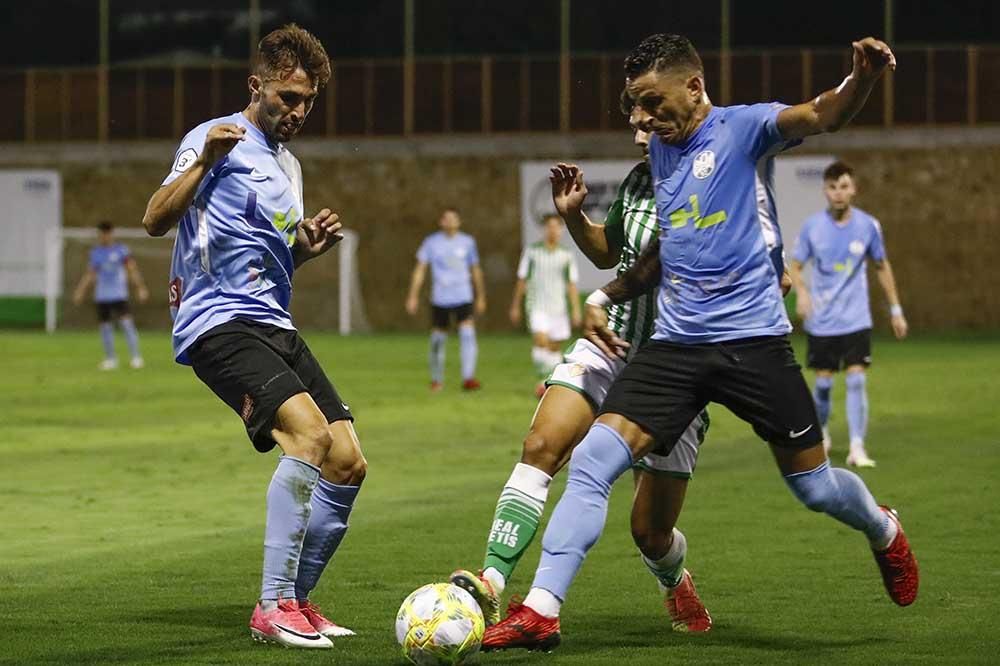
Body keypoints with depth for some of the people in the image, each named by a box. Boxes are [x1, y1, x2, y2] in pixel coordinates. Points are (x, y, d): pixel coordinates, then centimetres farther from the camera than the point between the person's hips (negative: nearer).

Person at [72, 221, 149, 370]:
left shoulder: (121, 249, 0)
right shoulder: (95, 252, 10)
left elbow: (132, 269, -3)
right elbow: (90, 274, 18)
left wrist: (140, 287, -11)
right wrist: (80, 291, 14)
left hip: (119, 295, -4)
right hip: (101, 296, 4)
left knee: (127, 323, -16)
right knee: (105, 326, 4)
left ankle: (135, 356, -12)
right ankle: (110, 359, 16)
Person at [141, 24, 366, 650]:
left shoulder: (287, 165, 21)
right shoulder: (218, 140, -5)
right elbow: (156, 219, -16)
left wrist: (309, 245, 10)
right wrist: (203, 161, -30)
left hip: (274, 326, 9)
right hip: (219, 322, -9)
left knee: (349, 464, 1)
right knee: (310, 432, -27)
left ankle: (295, 598, 16)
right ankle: (274, 606, -23)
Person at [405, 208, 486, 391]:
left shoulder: (467, 242, 7)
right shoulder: (431, 242, 2)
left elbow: (476, 270, 17)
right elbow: (420, 269, 3)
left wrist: (481, 297, 20)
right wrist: (413, 296, -3)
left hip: (463, 298, 0)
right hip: (440, 299, 0)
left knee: (468, 333, -18)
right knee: (438, 339, 7)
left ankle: (468, 378, -22)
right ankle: (436, 380, 25)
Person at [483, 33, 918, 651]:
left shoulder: (740, 128, -7)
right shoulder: (662, 151, 14)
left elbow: (822, 115, -25)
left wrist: (864, 76, -45)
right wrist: (607, 296, 20)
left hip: (752, 338, -5)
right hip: (675, 343, 5)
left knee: (815, 486, 6)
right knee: (592, 461, -10)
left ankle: (884, 532, 40)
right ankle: (541, 610, -9)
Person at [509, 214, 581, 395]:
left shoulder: (566, 255, 6)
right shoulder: (532, 251, 3)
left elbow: (572, 284, 8)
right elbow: (521, 280, 9)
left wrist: (576, 310, 1)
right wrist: (515, 306, 10)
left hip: (559, 308, 2)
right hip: (537, 307, -2)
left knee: (555, 347, 6)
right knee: (541, 340, -22)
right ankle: (545, 378, -16)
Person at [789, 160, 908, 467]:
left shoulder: (868, 225, -3)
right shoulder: (812, 226, -4)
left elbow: (882, 267, 10)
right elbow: (795, 266, 2)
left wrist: (895, 310, 10)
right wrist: (801, 292, -20)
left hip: (856, 320, 0)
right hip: (821, 322, 0)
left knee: (856, 379, -11)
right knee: (823, 382, 6)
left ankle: (857, 448, -8)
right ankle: (821, 433, 31)